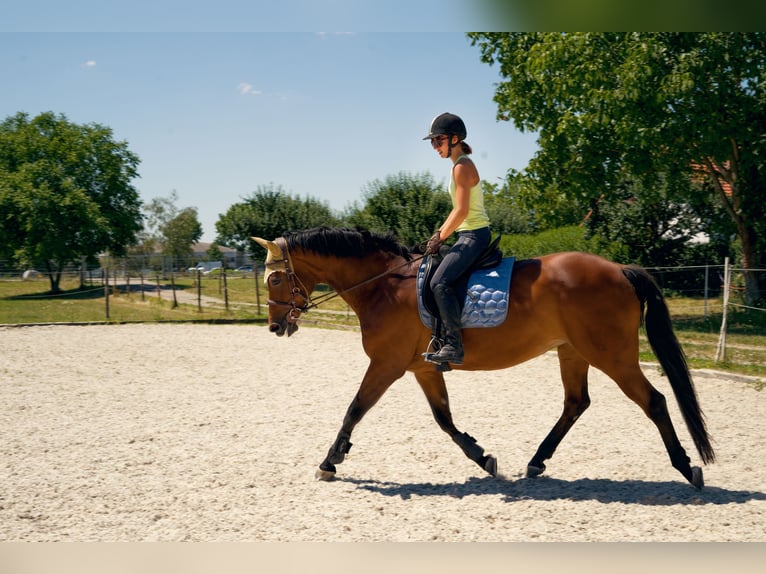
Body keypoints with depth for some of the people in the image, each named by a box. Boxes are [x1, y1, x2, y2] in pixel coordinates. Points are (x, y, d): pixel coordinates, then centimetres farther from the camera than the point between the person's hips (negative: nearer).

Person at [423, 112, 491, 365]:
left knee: (439, 282, -24)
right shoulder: (462, 165, 17)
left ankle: (454, 346, -26)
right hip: (471, 235, 11)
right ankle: (445, 338, 21)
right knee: (439, 281, 18)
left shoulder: (462, 167, -13)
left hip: (474, 235, -11)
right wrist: (439, 233, 12)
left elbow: (462, 211, -20)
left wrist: (440, 238, -13)